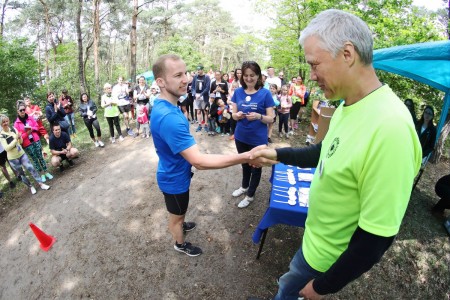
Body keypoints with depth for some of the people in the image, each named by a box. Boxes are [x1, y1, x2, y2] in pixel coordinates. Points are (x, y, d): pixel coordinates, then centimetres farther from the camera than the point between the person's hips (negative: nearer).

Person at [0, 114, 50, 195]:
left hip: (22, 154, 3)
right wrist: (15, 139, -24)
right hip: (13, 158, -2)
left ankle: (41, 184, 0)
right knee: (21, 174, 9)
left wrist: (19, 138, -14)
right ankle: (31, 186, 23)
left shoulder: (13, 130, -1)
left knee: (31, 168, -5)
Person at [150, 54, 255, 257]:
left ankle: (181, 225, 61)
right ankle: (180, 244, 47)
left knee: (179, 210, 33)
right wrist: (245, 157, -41)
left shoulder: (162, 105, -4)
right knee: (176, 214, 19)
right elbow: (199, 161, -41)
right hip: (174, 178, -8)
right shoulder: (168, 117, -38)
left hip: (175, 173, 9)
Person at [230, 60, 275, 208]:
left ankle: (250, 195, 33)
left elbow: (271, 119, -11)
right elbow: (233, 115, 3)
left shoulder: (265, 93, -12)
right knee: (245, 164, 24)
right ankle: (244, 187, 48)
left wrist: (258, 116, -29)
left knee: (255, 166, 13)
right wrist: (237, 115, -20)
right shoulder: (238, 92, -2)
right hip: (240, 137, 4)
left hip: (258, 139, -4)